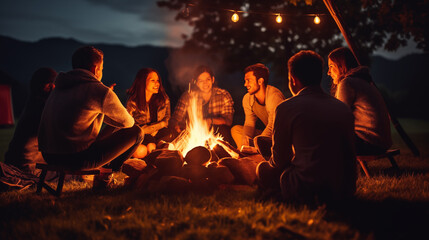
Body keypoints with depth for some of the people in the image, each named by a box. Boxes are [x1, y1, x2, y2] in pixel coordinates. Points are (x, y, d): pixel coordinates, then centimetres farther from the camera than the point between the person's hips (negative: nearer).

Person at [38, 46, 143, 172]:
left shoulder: (59, 88, 15)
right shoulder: (99, 91, -9)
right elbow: (127, 122, 7)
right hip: (77, 159, -9)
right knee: (136, 132, 6)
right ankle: (111, 168, 26)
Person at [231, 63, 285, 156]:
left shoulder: (274, 95, -21)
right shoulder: (247, 98, 1)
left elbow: (273, 126, -25)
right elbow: (249, 123, 1)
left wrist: (254, 143, -31)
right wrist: (245, 137, -21)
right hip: (269, 134, 8)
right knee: (235, 129, 0)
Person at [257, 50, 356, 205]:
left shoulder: (286, 108, -10)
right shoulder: (343, 108, 6)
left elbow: (279, 160, -2)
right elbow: (350, 155, 15)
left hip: (308, 192, -6)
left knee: (263, 169, 18)